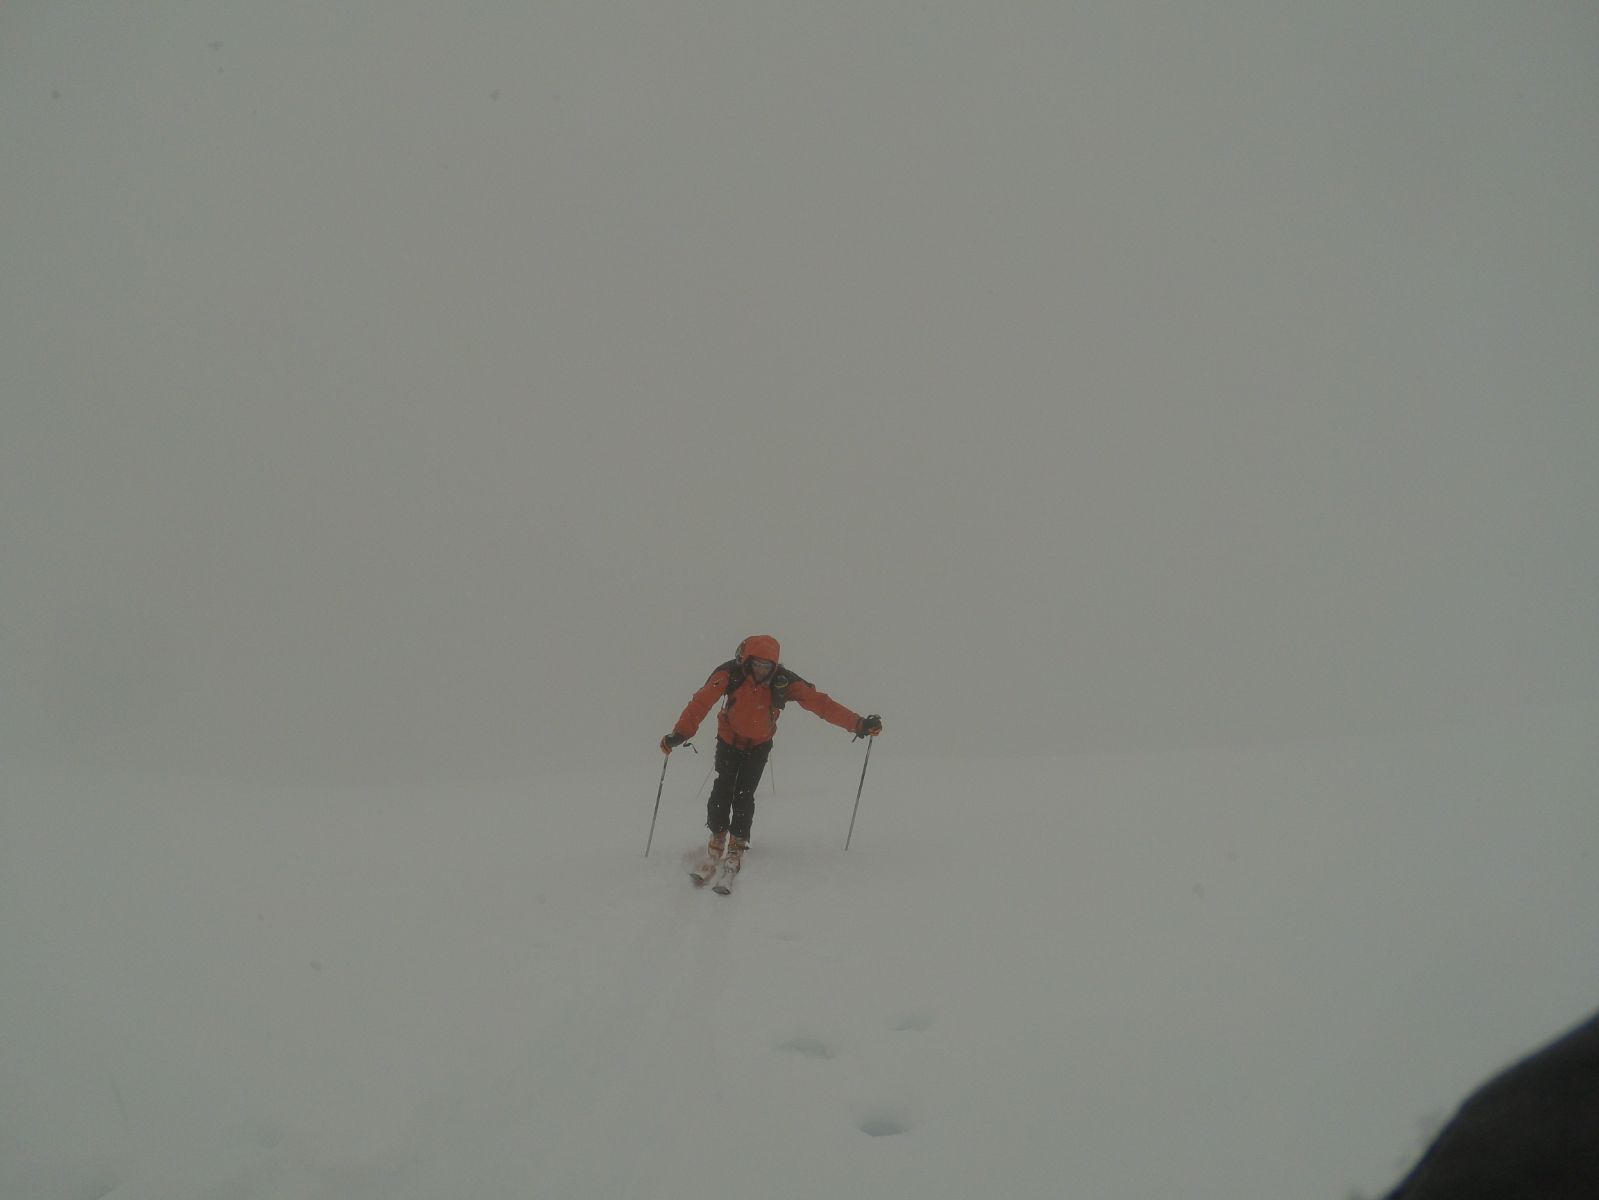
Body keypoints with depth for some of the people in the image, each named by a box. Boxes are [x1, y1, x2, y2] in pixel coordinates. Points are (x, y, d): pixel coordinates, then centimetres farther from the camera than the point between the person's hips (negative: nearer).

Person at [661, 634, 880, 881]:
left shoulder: (783, 681, -25)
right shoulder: (731, 673, -28)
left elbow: (819, 702, -26)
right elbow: (702, 701, -36)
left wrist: (857, 724, -33)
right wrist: (680, 733, -50)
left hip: (759, 744, 0)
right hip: (729, 739, 0)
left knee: (744, 795, -9)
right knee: (722, 790, -11)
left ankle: (737, 846, 8)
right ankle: (717, 839, 11)